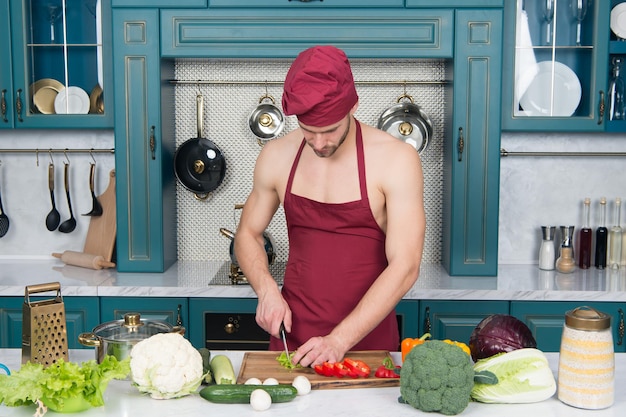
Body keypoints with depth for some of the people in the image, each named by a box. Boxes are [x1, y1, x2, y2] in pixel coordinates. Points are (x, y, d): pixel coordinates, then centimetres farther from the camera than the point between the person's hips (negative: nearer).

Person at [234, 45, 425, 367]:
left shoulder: (396, 159, -9)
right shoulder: (276, 157, 2)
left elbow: (405, 267, -14)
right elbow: (247, 234, 14)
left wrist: (341, 340, -19)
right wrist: (268, 291, -5)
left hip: (367, 338, -2)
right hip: (293, 335, 2)